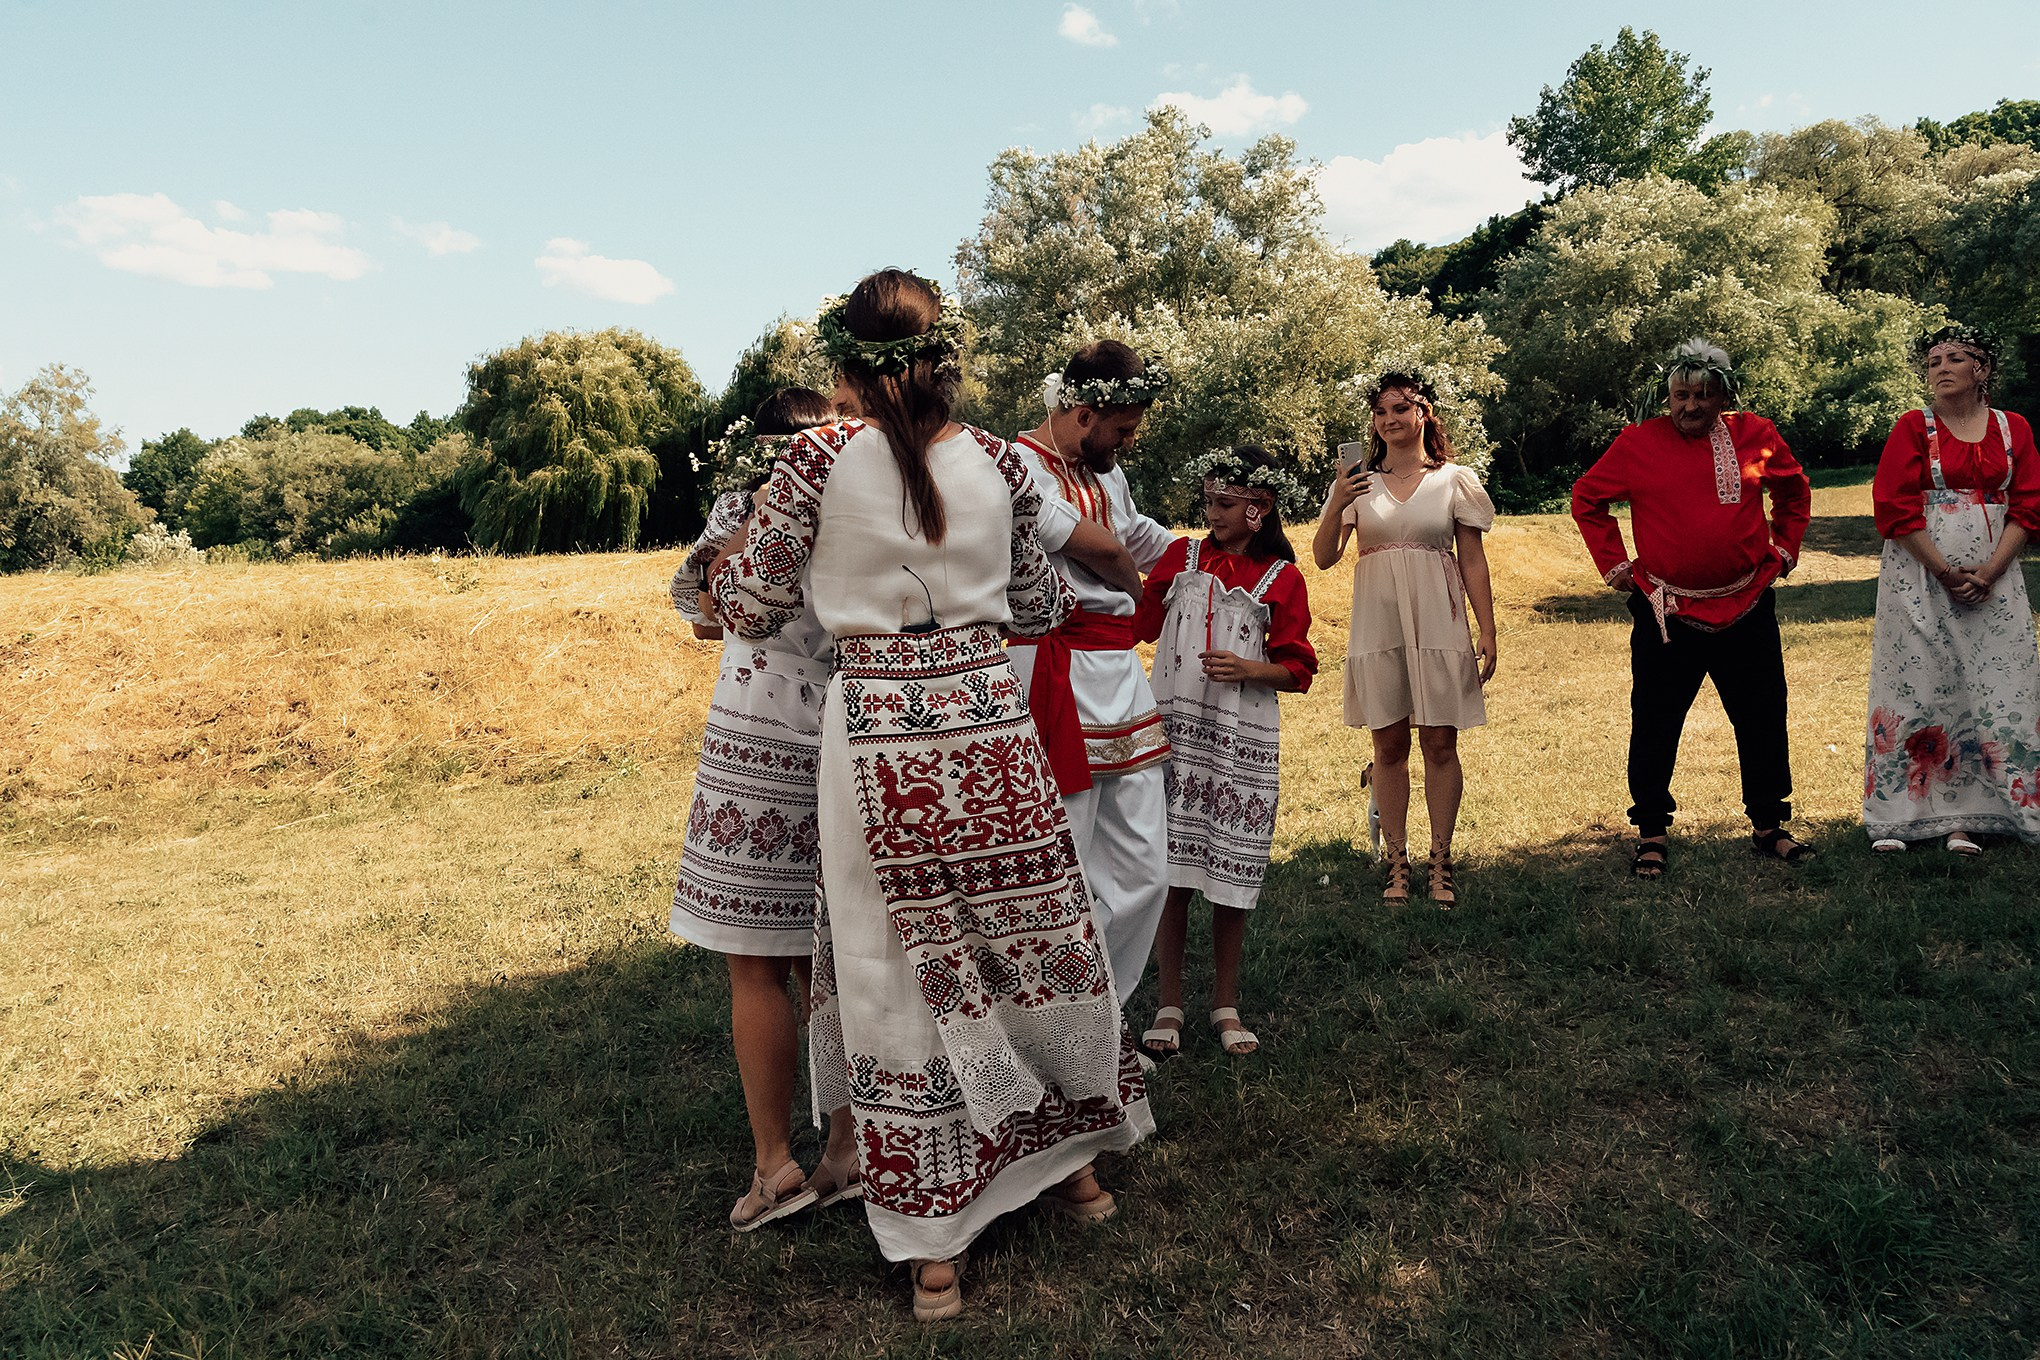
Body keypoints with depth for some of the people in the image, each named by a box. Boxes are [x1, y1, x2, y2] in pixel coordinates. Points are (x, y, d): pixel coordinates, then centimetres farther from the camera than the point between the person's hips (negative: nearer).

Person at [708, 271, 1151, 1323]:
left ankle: (934, 1247, 19)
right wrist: (1079, 577, 33)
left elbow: (751, 611, 2)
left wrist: (721, 571, 23)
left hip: (878, 736, -2)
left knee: (905, 974, 7)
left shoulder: (816, 461, -7)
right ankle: (1070, 1162, 38)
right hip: (990, 723, 3)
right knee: (1032, 938, 18)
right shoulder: (999, 463, 2)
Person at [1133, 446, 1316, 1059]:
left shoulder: (1281, 578, 3)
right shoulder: (1181, 556, 9)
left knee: (1231, 878, 5)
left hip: (1243, 739, -1)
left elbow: (1297, 668, 2)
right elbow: (1139, 624, 18)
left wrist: (1249, 669, -14)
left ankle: (1226, 1005, 22)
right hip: (1174, 728, 1)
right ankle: (1169, 1006, 15)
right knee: (1172, 872, 2)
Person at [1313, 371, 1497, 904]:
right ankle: (1395, 862, 13)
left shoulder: (1455, 480, 5)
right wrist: (1336, 506, -15)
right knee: (1389, 744, 4)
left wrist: (1487, 632, 1)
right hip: (1377, 623, 1)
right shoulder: (1357, 481, 7)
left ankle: (1441, 863, 11)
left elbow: (1473, 562, 6)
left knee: (1440, 743, 1)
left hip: (1438, 621, -1)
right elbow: (1324, 558, 2)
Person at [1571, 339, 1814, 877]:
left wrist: (1784, 549, 15)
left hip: (1747, 609, 3)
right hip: (1666, 614, -2)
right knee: (1654, 726, 2)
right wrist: (1614, 563, 2)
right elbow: (1587, 499, 7)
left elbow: (1795, 490, 22)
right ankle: (1652, 832, 15)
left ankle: (1769, 827, 25)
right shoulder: (1638, 442, -3)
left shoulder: (1755, 435, 4)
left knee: (1764, 722, 10)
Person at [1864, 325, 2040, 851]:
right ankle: (1896, 816, 3)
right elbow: (1896, 508, -6)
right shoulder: (1913, 427, 1)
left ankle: (1962, 817, 9)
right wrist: (1946, 572, -12)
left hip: (1993, 580, 3)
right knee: (1917, 688, -2)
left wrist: (1990, 570, -10)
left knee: (1991, 689, 1)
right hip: (1920, 577, -3)